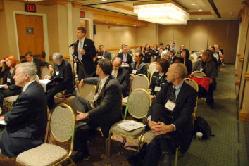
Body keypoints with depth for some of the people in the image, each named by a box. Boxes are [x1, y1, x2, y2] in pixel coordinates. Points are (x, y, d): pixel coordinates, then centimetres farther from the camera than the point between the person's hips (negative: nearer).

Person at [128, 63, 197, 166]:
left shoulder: (190, 92, -8)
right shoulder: (166, 87, 9)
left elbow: (185, 116, -18)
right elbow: (156, 103, -4)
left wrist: (170, 127, -37)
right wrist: (152, 120, -25)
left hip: (179, 128, -4)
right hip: (163, 122, 4)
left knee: (161, 137, -30)